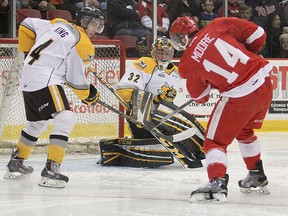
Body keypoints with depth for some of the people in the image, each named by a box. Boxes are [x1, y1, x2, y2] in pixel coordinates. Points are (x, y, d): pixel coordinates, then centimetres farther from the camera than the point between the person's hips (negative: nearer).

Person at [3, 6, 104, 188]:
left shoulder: (57, 24, 15)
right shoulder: (84, 45, -6)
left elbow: (27, 25, 22)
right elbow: (76, 79, -7)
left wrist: (30, 52, 31)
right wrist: (89, 94, 11)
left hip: (28, 81, 9)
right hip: (46, 81, -9)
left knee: (36, 123, 26)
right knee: (65, 119, -16)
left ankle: (16, 163, 38)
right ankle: (51, 170, -26)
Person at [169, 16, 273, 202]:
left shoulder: (188, 63, 0)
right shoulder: (219, 26, 4)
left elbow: (199, 96, 12)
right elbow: (257, 35, 5)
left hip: (239, 98, -6)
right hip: (265, 84, 6)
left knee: (215, 140, 5)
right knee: (244, 131, 31)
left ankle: (218, 183, -17)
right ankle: (257, 177, 40)